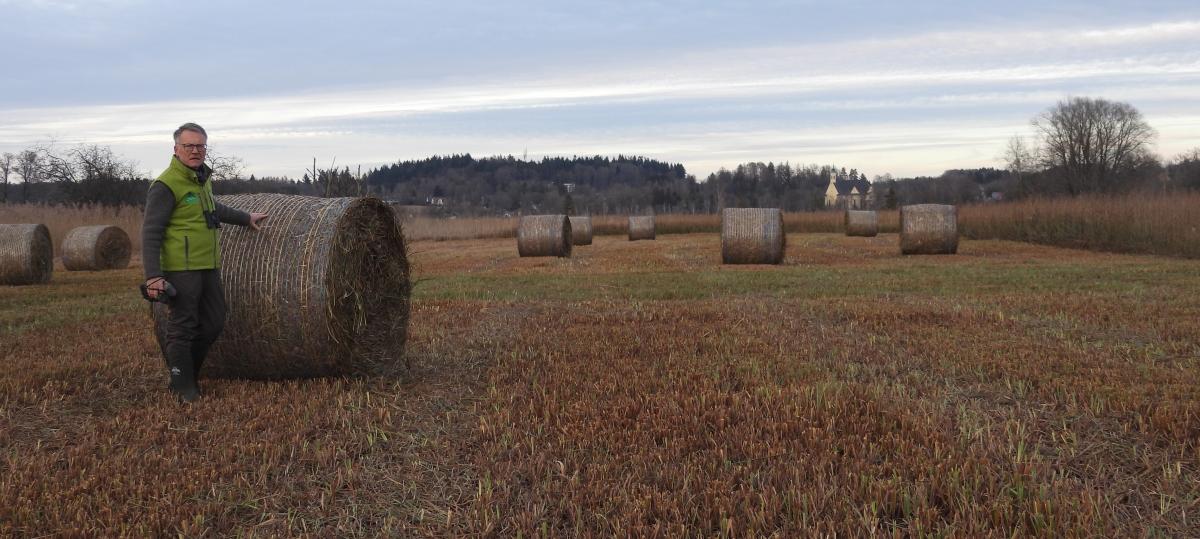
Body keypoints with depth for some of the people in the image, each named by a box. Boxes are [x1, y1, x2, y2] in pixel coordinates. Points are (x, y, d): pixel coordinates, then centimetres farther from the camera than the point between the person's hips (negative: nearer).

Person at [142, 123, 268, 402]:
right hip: (181, 269, -9)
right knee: (183, 326, -2)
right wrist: (153, 275, -21)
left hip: (209, 267, 9)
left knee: (214, 323, 12)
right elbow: (151, 232, -15)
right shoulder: (166, 185, -12)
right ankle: (183, 387, 10)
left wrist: (245, 218, 41)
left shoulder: (202, 177, 15)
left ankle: (182, 374, 27)